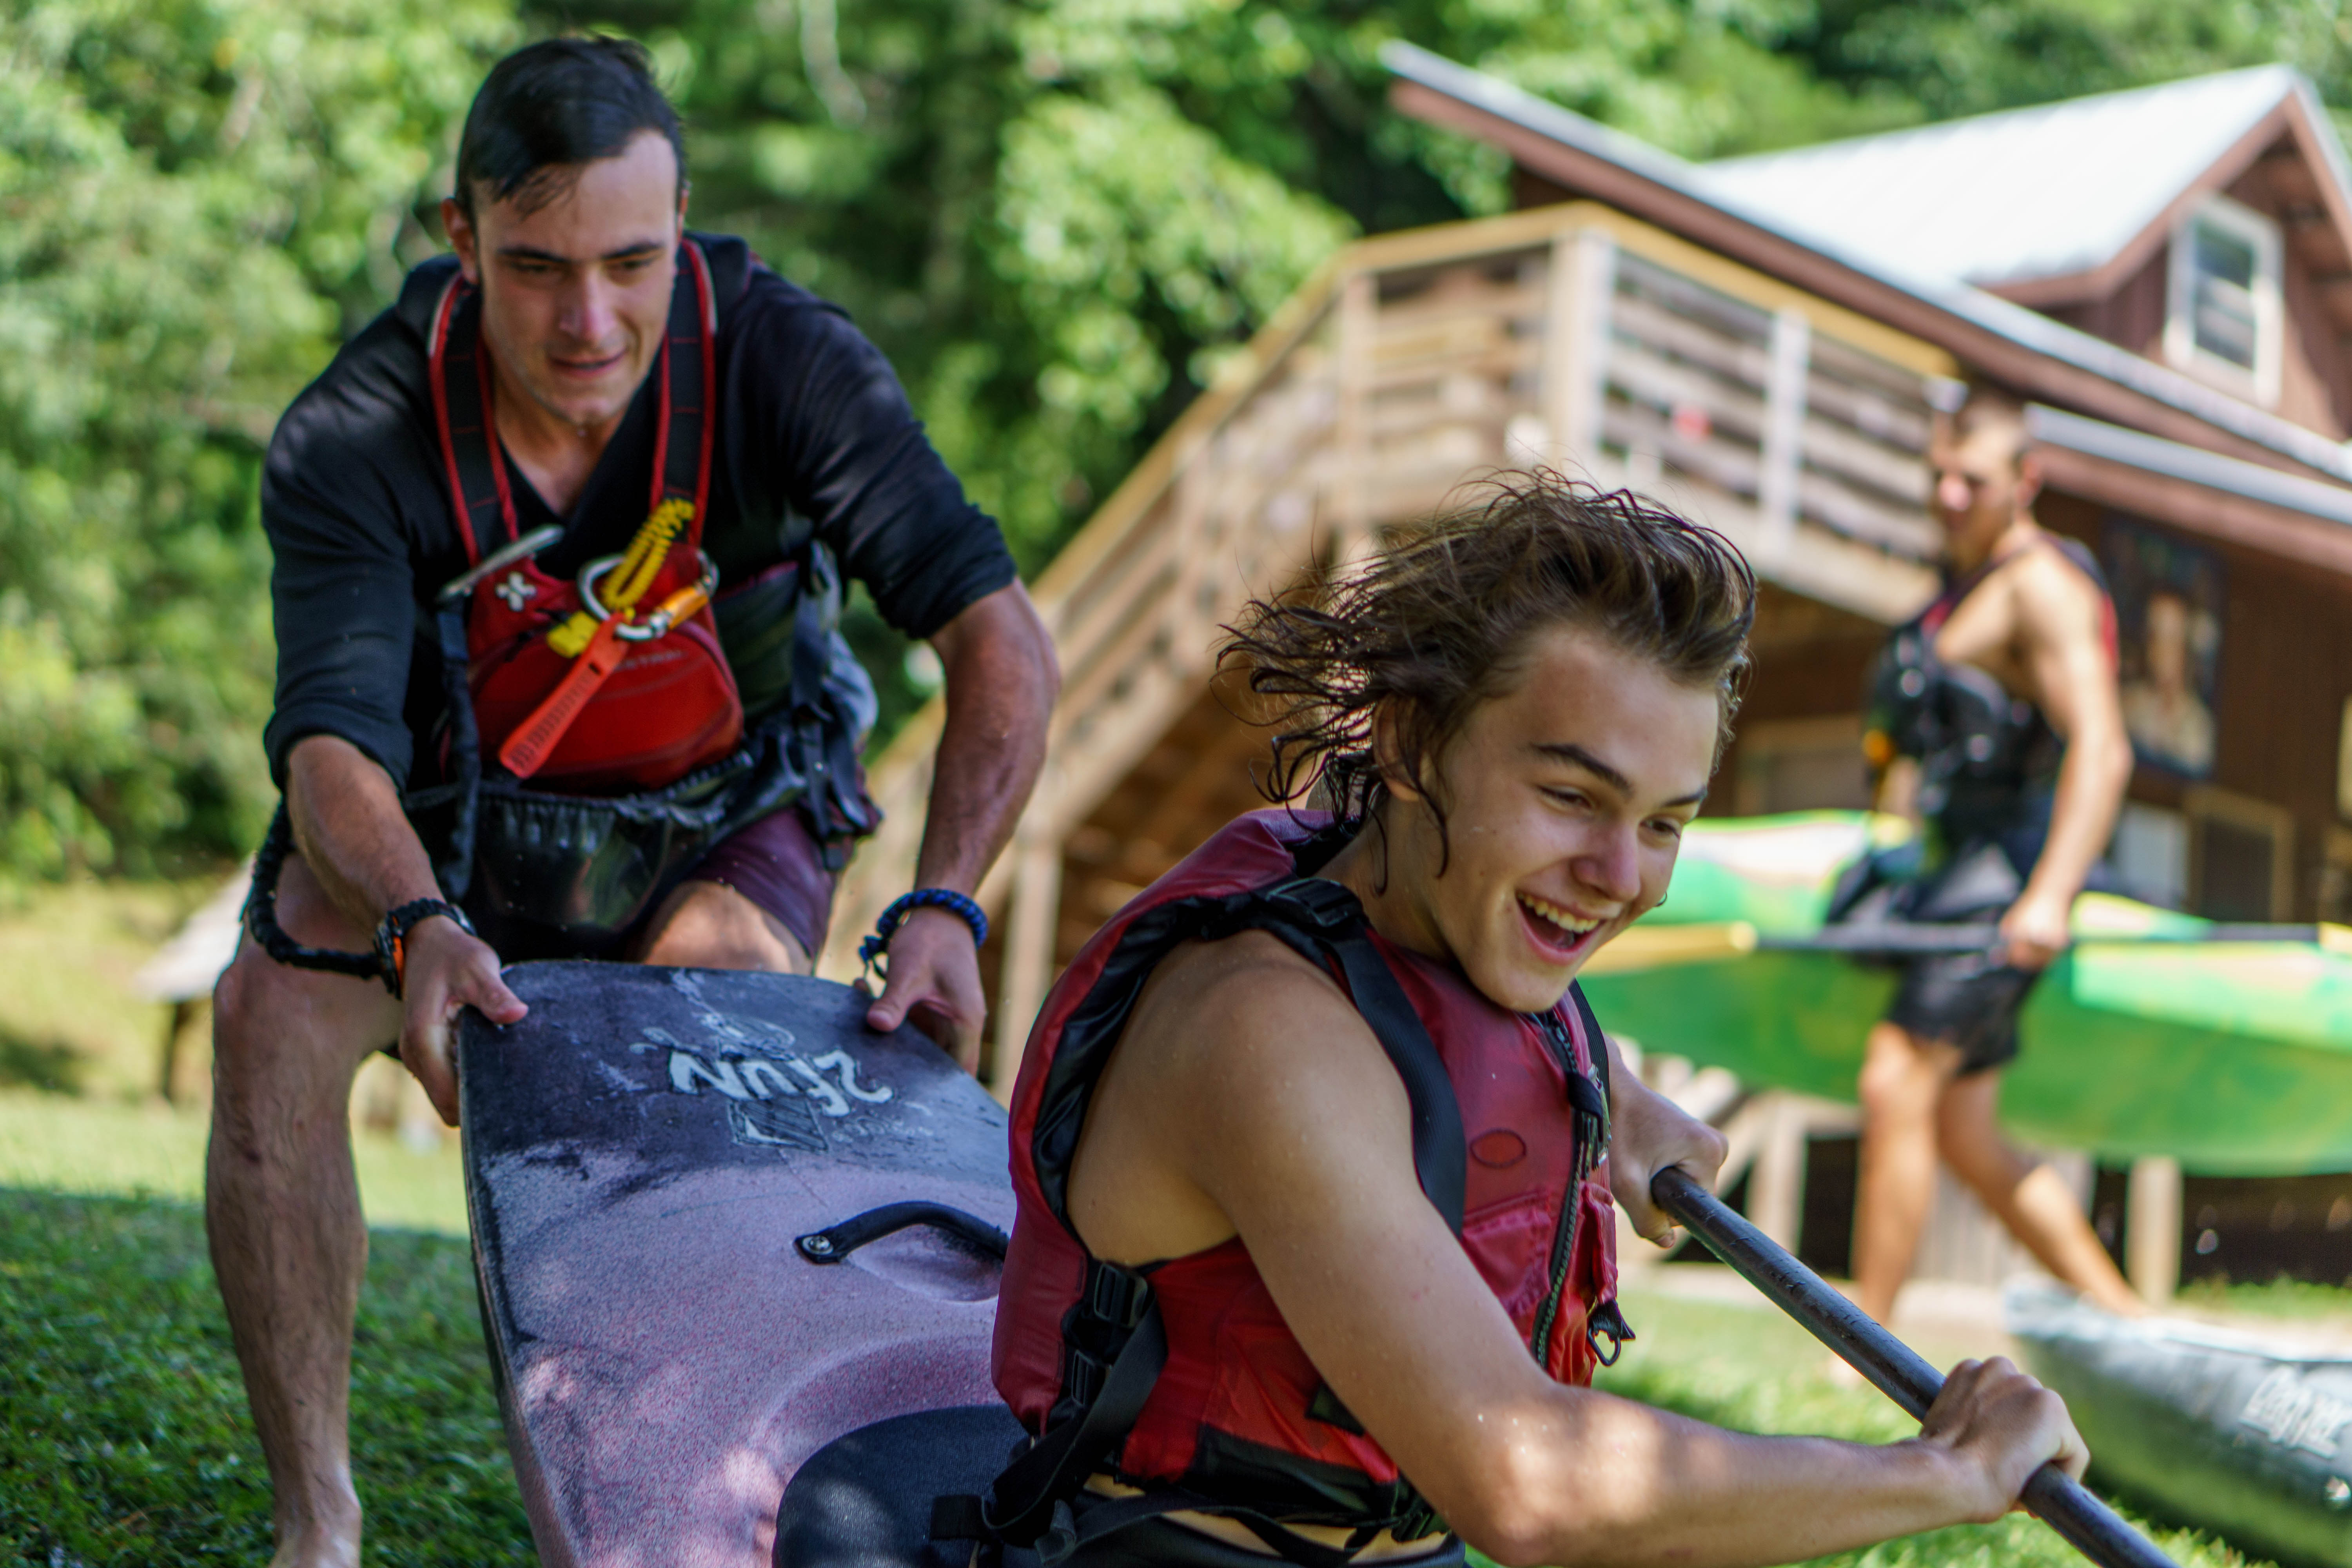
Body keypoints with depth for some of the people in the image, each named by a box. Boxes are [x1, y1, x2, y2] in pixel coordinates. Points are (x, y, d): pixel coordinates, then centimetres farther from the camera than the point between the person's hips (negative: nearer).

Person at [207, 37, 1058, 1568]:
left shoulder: (784, 357, -29)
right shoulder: (354, 439, -28)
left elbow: (1001, 640, -33)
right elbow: (334, 745, -36)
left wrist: (943, 907, -48)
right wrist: (417, 927, -58)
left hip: (728, 800, 0)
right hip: (454, 813, 1)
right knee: (272, 1013, -24)